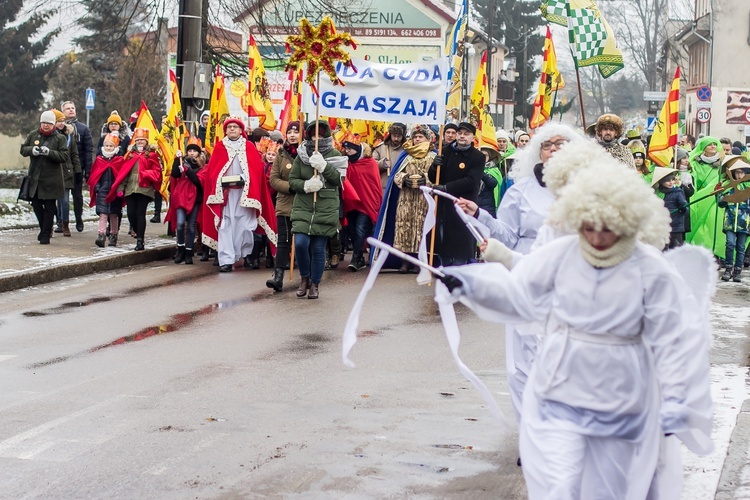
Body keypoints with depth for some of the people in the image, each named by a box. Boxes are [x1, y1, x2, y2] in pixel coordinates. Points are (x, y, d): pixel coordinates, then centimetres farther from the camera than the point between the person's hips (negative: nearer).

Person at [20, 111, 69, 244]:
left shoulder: (59, 138, -3)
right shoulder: (33, 135, 8)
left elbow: (65, 156, -11)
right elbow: (23, 149, 8)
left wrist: (49, 152, -24)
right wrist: (32, 150, -14)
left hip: (51, 179, -4)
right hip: (35, 177, 4)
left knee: (49, 207, 0)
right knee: (36, 204, 11)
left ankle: (46, 235, 6)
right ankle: (44, 228, 31)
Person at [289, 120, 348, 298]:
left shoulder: (335, 155, 5)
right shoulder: (301, 155, 6)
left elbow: (339, 179, -7)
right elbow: (292, 180, 3)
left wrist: (324, 166, -20)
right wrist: (306, 185, -17)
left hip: (326, 209, -1)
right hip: (303, 208, 1)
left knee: (318, 248, 1)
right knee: (300, 243, -12)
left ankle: (315, 284, 18)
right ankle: (304, 277, 13)